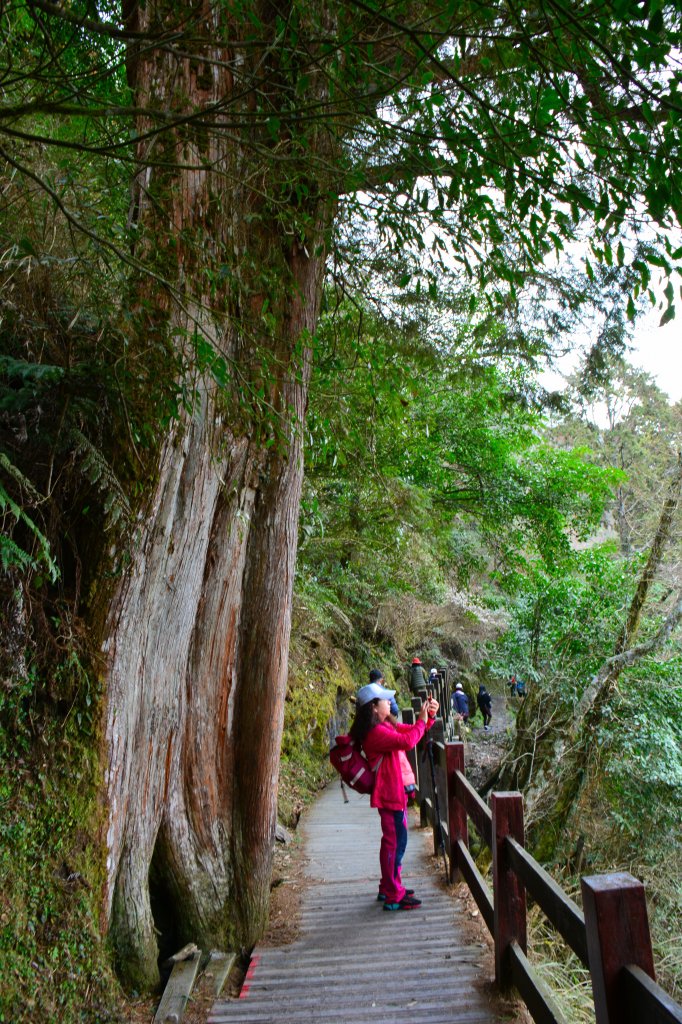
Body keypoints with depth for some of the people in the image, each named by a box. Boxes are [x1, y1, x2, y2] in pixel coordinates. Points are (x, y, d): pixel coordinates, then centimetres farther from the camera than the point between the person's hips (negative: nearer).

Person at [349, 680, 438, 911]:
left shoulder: (386, 725, 9)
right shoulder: (375, 732, -23)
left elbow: (410, 731, 17)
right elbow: (407, 741, -32)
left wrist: (429, 716, 0)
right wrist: (421, 720, -18)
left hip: (395, 791, 10)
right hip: (389, 793, -10)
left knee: (393, 840, 20)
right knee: (395, 841, -3)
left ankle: (389, 888, 32)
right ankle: (393, 897, 7)